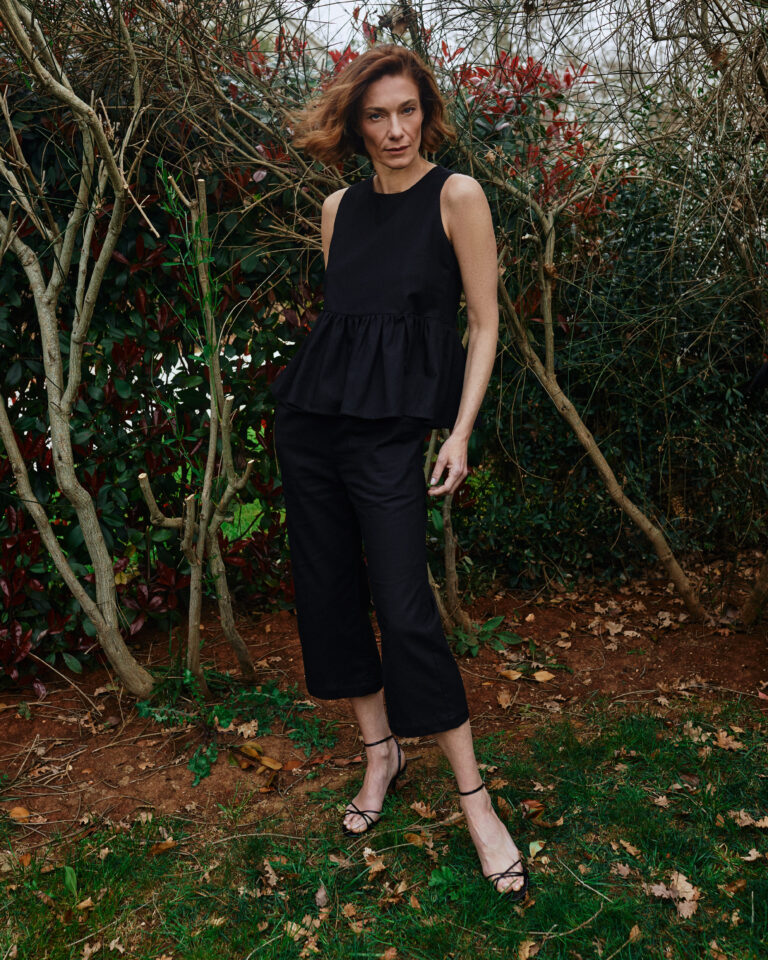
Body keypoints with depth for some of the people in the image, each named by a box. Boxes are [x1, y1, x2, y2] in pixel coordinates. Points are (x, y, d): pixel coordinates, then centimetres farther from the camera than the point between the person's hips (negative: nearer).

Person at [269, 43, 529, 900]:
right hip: (308, 417, 6)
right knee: (327, 589, 8)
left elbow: (484, 324, -3)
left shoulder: (456, 196, -2)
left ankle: (474, 798, 5)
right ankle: (380, 750, 27)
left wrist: (460, 433, -10)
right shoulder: (339, 209, 13)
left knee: (403, 606, -10)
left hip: (389, 425, -6)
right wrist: (326, 386, 18)